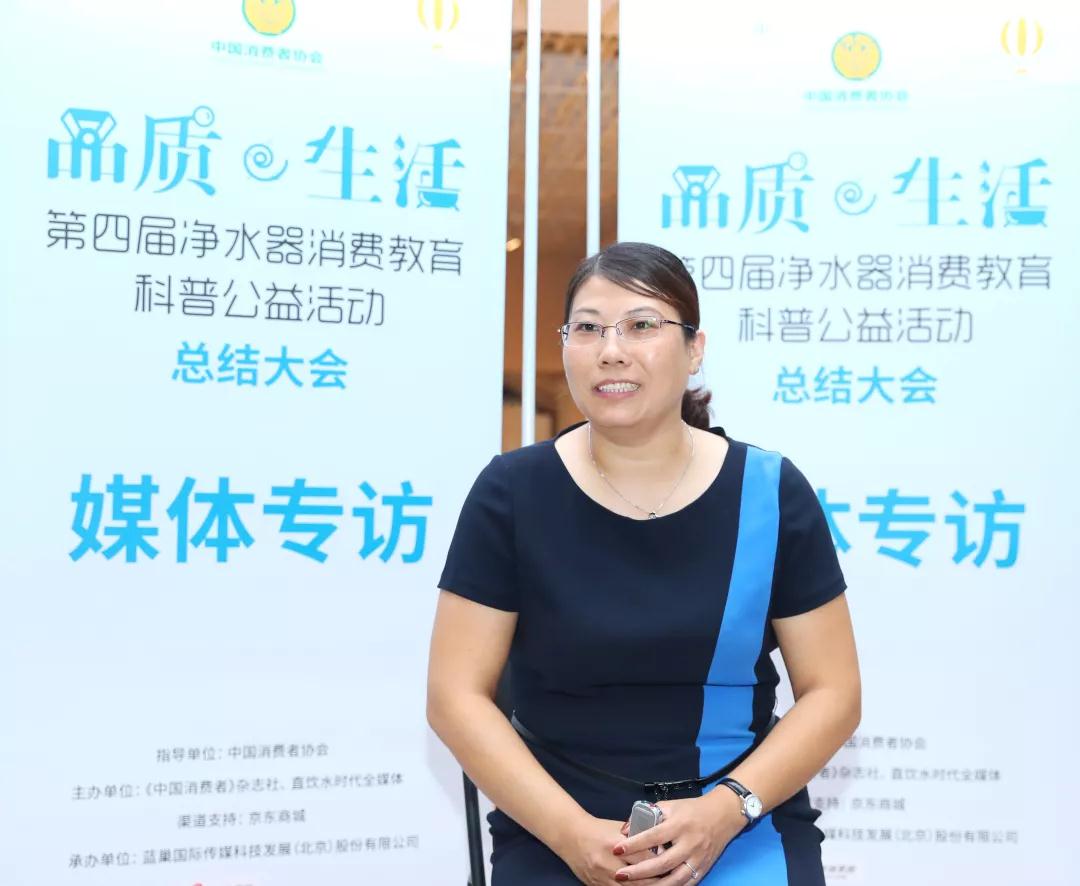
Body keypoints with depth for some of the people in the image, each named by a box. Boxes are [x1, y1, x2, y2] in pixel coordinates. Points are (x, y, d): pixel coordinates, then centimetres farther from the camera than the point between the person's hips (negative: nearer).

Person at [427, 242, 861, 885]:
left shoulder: (771, 493, -1)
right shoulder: (512, 492, -3)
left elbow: (832, 694, 2)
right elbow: (456, 695, -3)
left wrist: (727, 808, -13)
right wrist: (571, 831, -14)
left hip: (744, 823, 1)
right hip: (560, 830, 0)